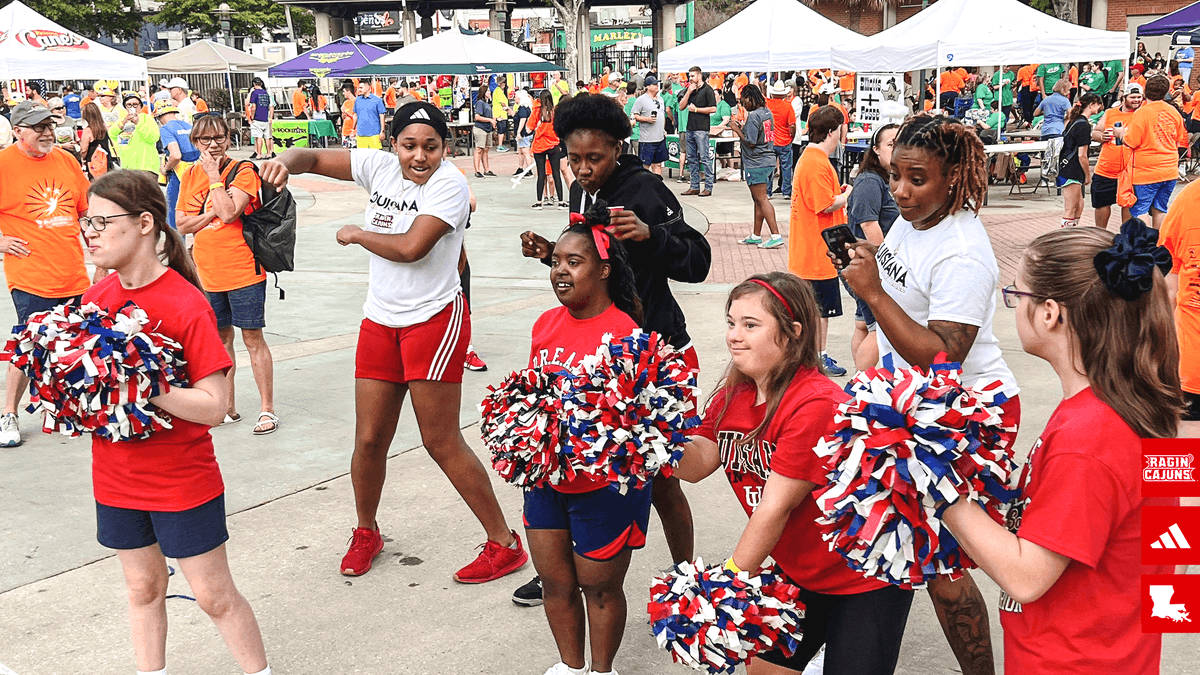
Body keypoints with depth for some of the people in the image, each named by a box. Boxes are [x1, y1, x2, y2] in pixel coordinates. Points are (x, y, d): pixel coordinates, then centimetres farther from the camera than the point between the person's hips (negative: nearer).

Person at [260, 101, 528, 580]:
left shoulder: (449, 184, -15)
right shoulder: (379, 167, 3)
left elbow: (411, 247, -25)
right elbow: (314, 158, 9)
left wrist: (354, 233, -8)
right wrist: (286, 162, -15)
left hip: (434, 320, -6)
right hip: (379, 321, 6)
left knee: (442, 442, -4)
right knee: (369, 440, 10)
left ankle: (505, 544, 9)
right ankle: (366, 533, 34)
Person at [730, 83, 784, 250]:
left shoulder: (753, 116, -16)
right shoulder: (767, 112, 12)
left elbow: (750, 142, -18)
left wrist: (737, 130, -6)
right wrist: (743, 128, 17)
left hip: (756, 164, -9)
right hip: (769, 161, 9)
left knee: (762, 199, -8)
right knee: (758, 199, 15)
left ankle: (776, 236, -12)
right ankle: (756, 236, 23)